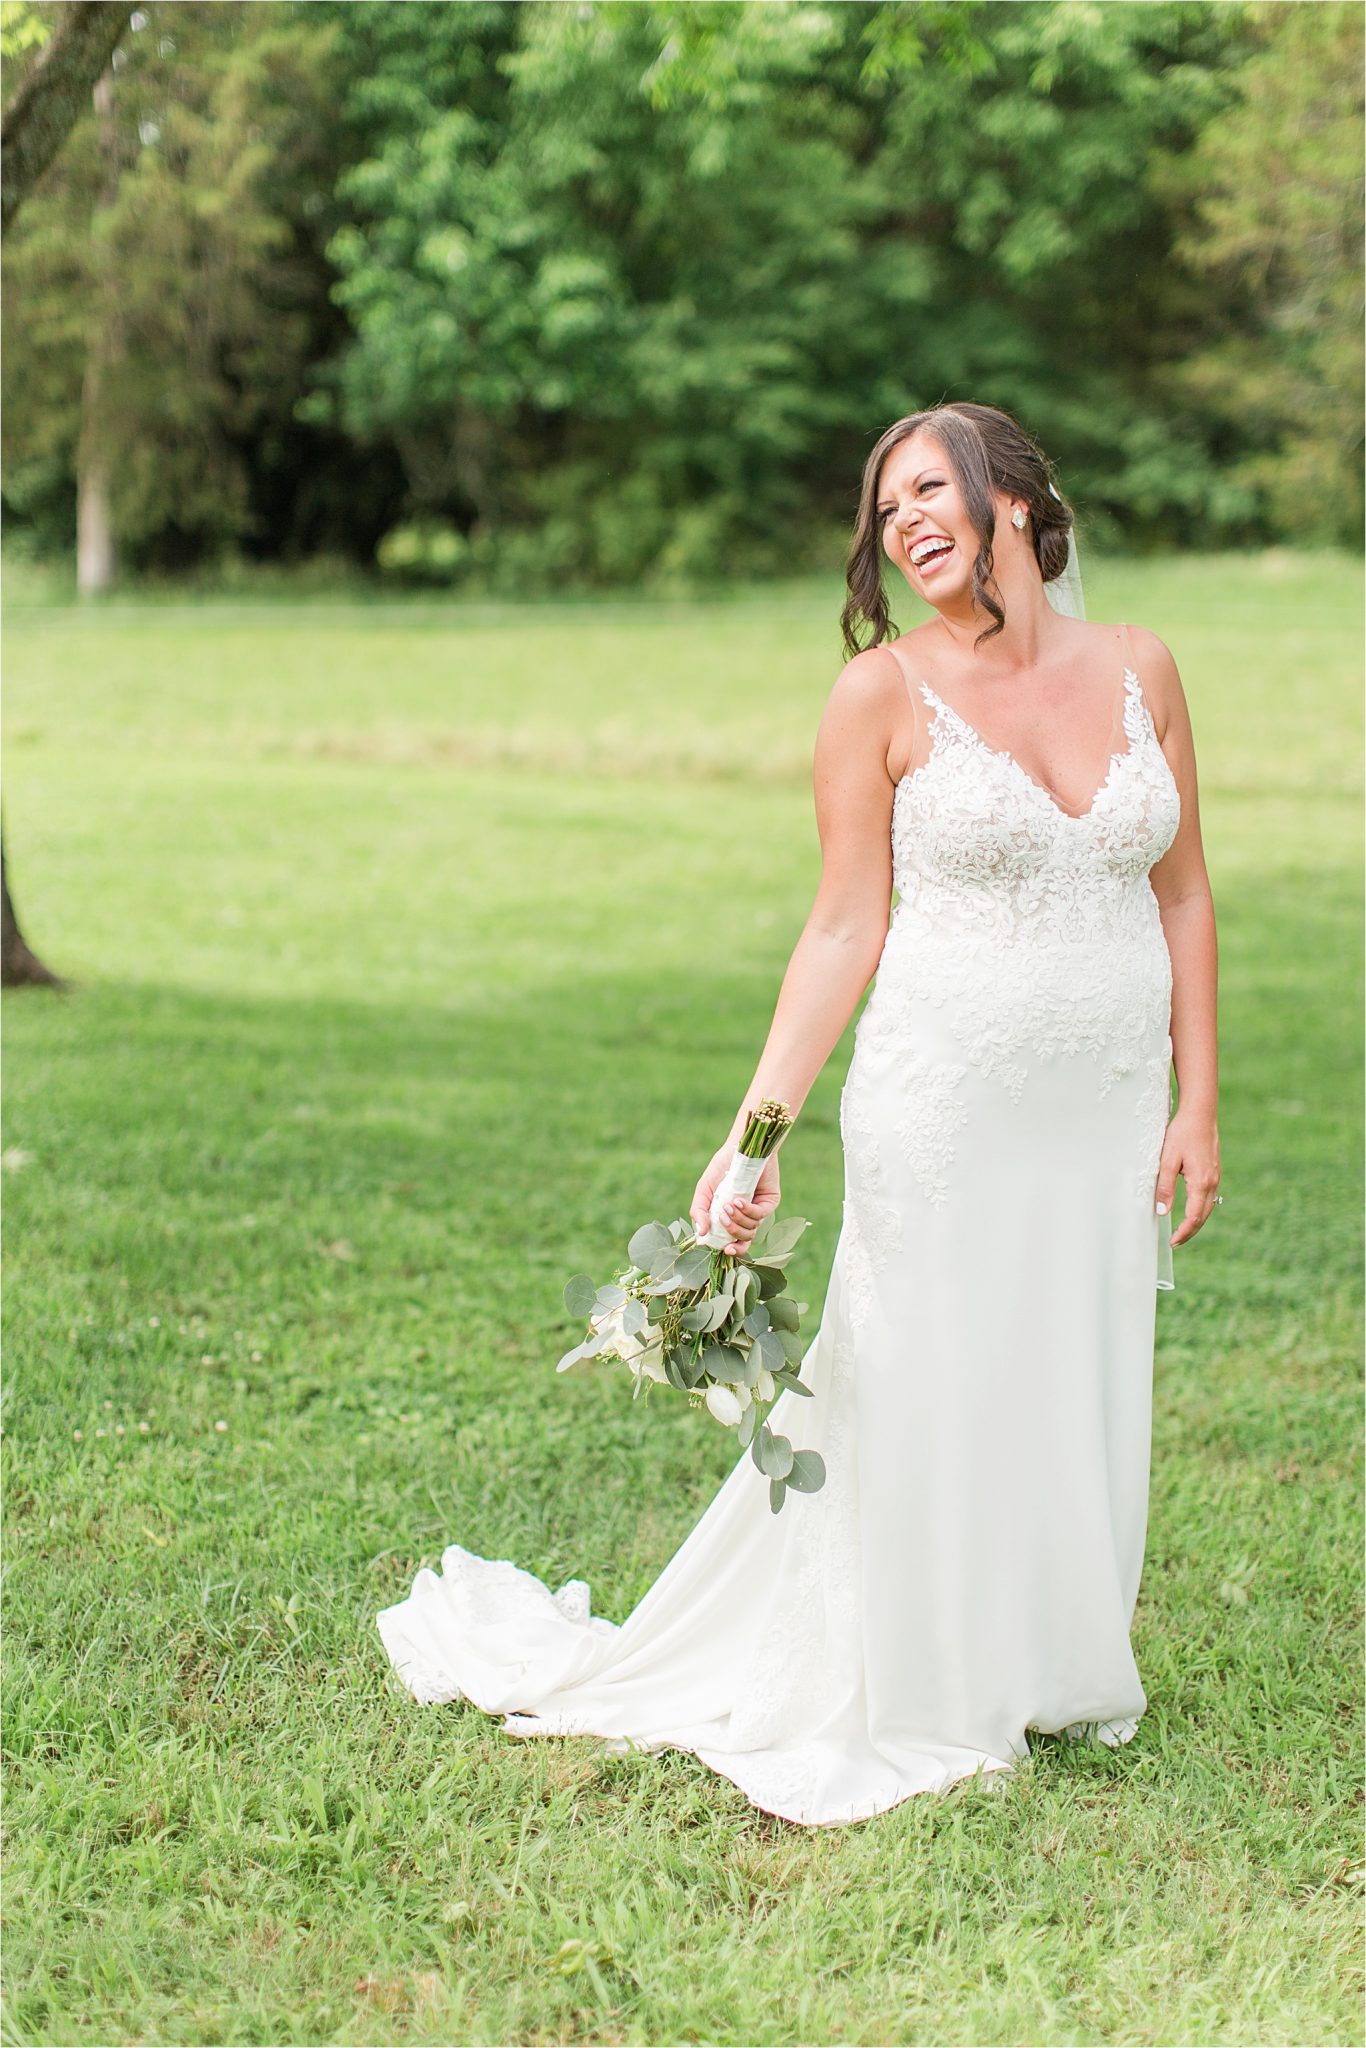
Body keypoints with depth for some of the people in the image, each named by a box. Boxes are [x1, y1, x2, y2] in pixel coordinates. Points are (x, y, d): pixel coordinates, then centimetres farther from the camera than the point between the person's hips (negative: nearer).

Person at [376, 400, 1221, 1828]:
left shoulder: (1137, 669, 4)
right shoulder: (885, 693, -5)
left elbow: (1182, 896, 9)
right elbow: (846, 928, -5)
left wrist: (1197, 1106, 4)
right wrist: (754, 1130, -12)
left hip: (1106, 1118, 4)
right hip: (942, 1112, -3)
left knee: (1080, 1402, 12)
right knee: (921, 1402, 4)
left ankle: (1054, 1681, 32)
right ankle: (916, 1713, 21)